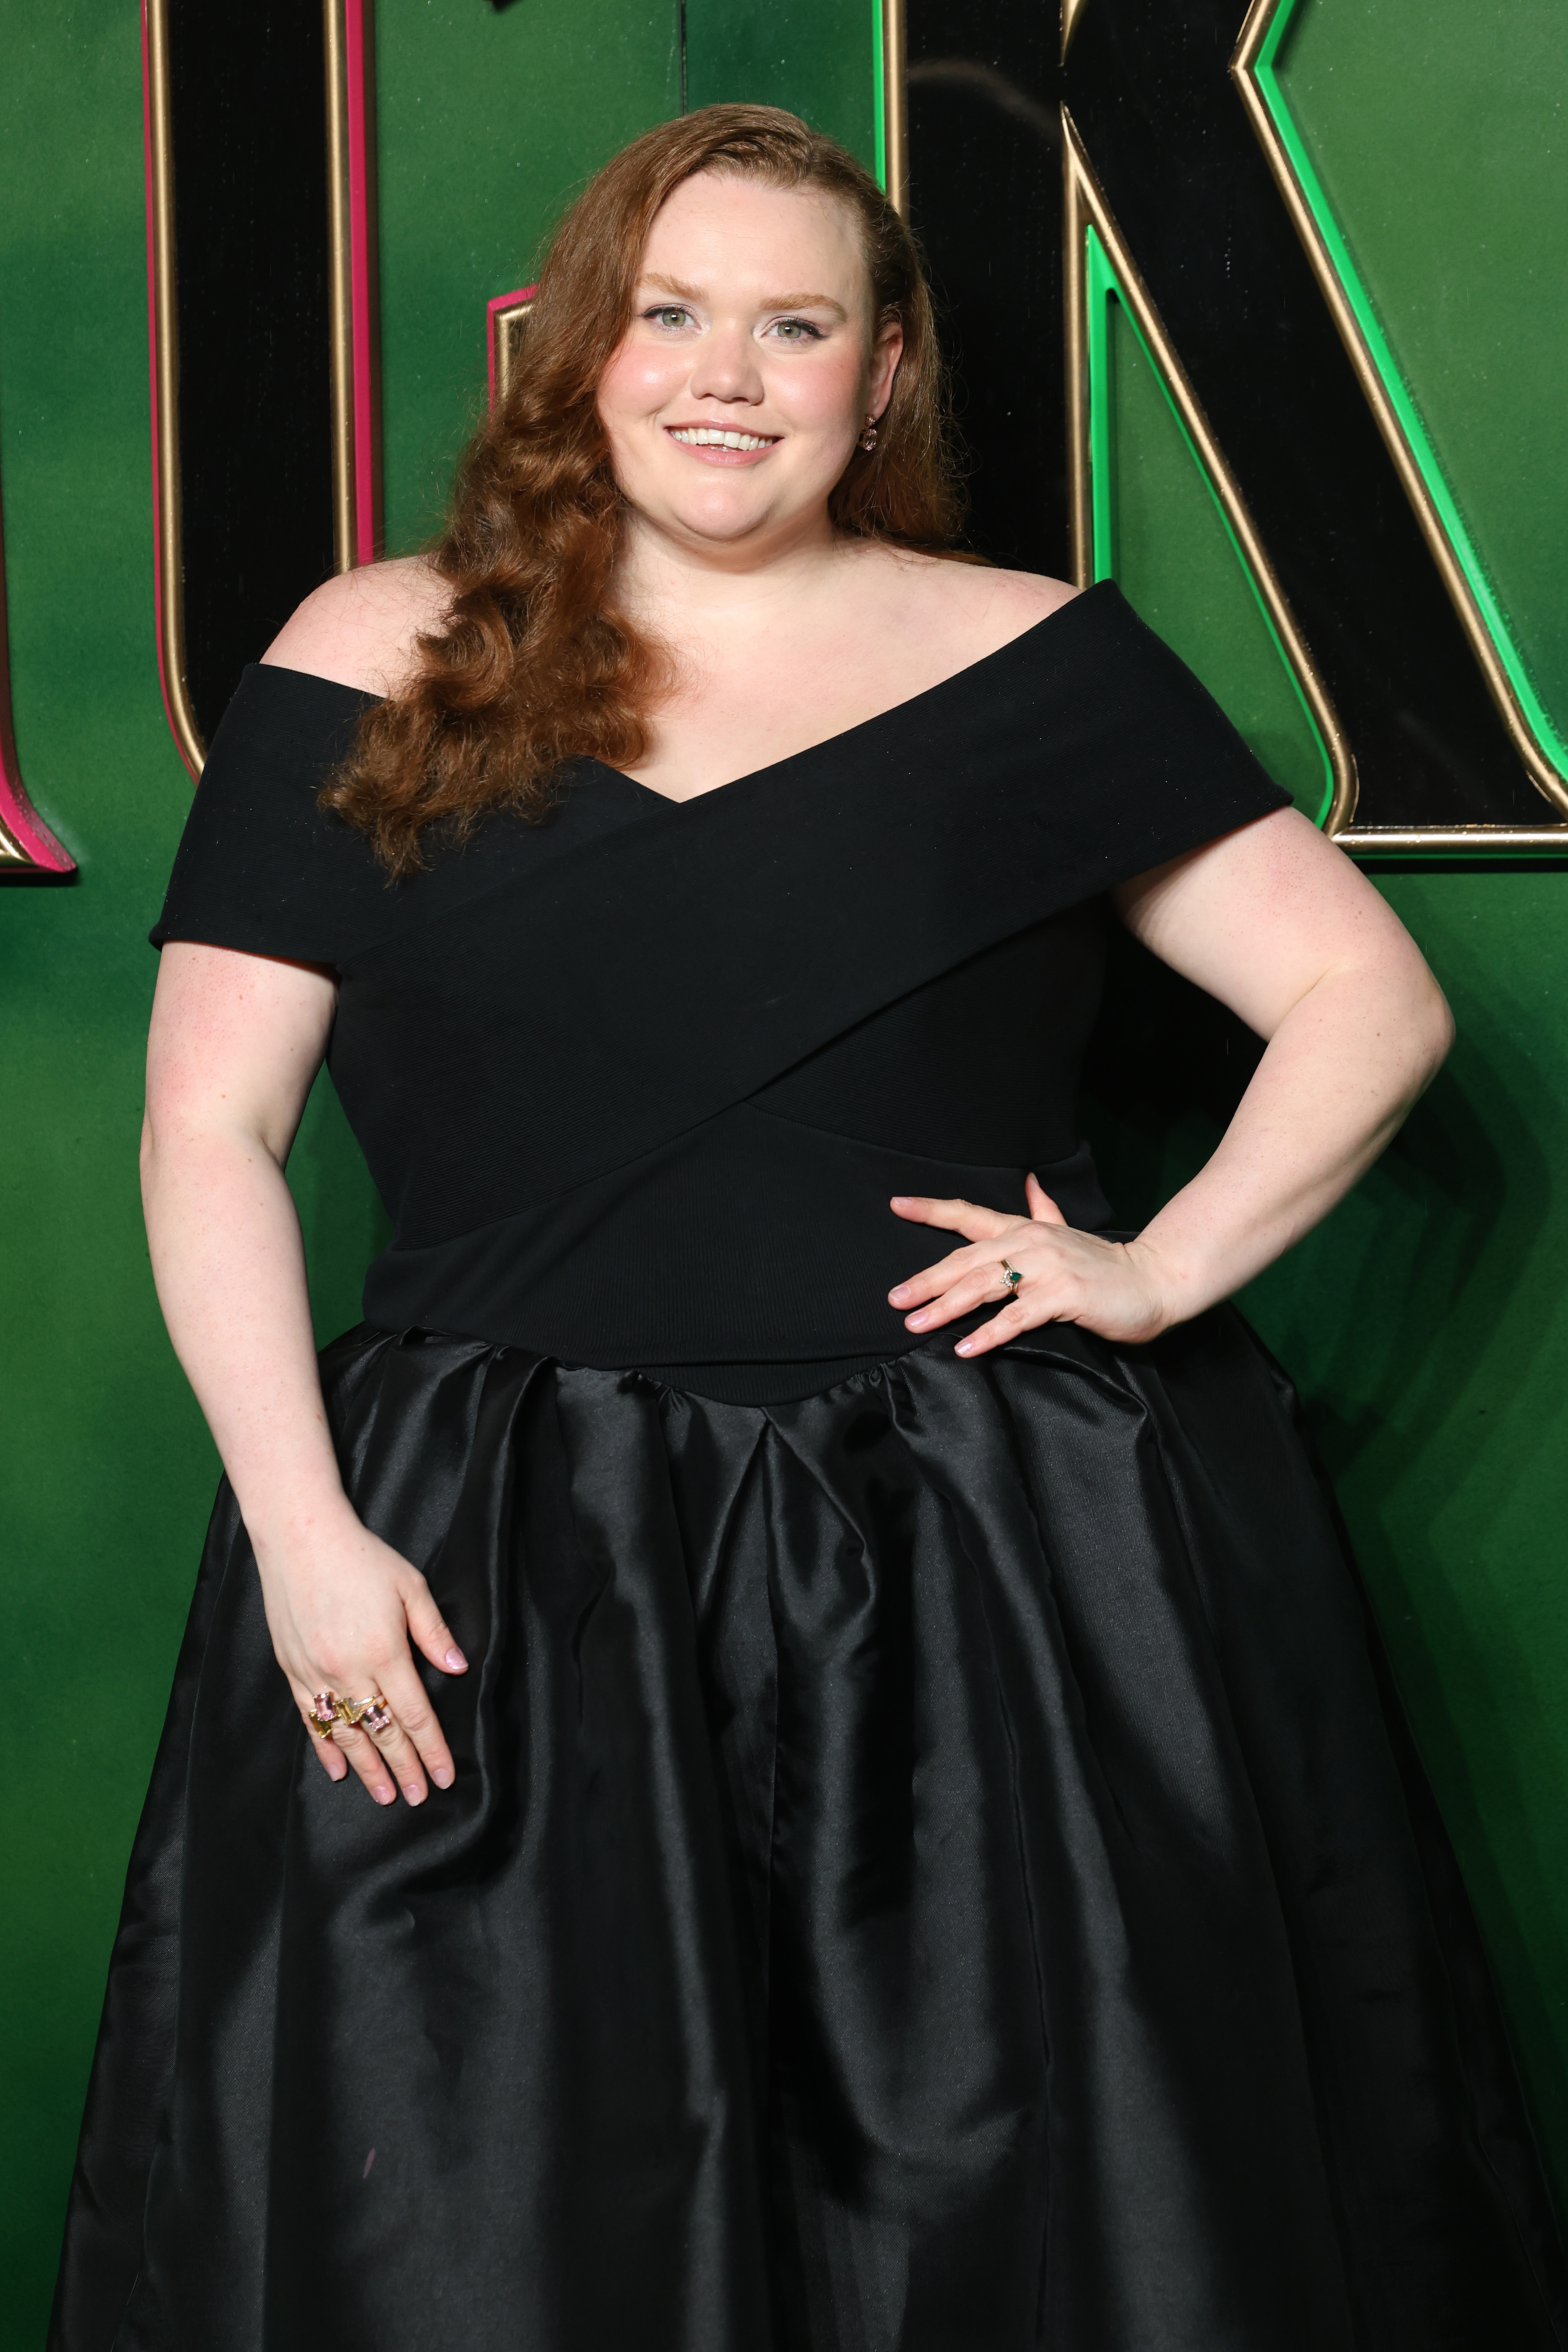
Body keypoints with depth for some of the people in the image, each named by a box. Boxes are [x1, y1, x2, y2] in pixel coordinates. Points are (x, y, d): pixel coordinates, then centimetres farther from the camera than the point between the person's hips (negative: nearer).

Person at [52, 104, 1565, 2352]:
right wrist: (300, 1527, -8)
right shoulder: (377, 670, 6)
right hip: (490, 1586, 0)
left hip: (1013, 1573, 0)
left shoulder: (1034, 662, 7)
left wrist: (1161, 1269, -7)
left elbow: (1372, 1001, 8)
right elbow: (212, 1126, 3)